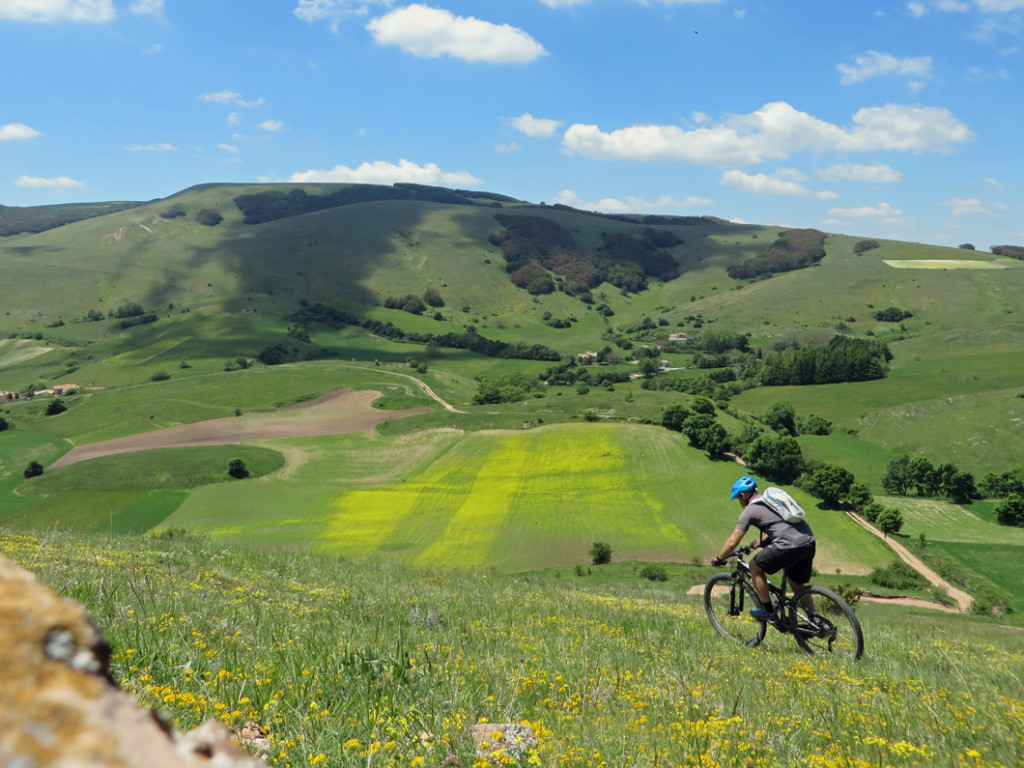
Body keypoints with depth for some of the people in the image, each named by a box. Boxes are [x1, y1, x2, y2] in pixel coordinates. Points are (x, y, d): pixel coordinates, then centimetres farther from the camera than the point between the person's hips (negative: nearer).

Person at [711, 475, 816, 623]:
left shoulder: (750, 510, 3)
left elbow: (732, 542, 4)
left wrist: (719, 558, 20)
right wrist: (760, 542, 49)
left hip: (790, 545, -8)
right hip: (810, 542, 8)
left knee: (755, 567, 12)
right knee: (797, 585, 24)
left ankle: (768, 612, 16)